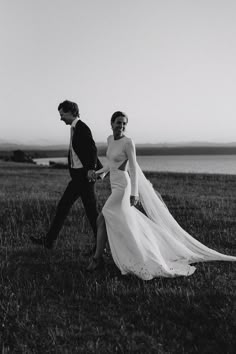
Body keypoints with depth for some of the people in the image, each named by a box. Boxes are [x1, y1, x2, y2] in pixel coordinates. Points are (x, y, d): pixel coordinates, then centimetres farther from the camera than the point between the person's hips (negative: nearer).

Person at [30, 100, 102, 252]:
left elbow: (92, 149, -23)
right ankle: (49, 240, 16)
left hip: (86, 175, -9)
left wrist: (91, 168, -33)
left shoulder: (82, 128, -14)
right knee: (63, 206, 10)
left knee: (92, 211, -1)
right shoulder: (75, 128, 14)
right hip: (77, 176, 10)